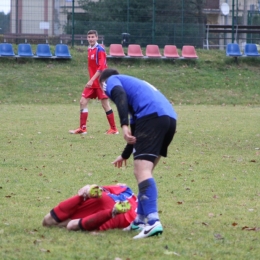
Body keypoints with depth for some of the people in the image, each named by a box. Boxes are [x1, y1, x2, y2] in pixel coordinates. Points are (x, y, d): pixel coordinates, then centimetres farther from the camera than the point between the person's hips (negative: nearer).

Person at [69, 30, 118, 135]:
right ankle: (82, 128, 8)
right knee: (83, 102, 3)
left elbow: (101, 68, -20)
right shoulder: (89, 49, 9)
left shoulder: (100, 50, -14)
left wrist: (92, 80, -24)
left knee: (105, 104, -4)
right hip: (92, 82, 8)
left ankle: (114, 129, 4)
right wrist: (91, 80, 13)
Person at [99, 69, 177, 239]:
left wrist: (124, 125, -20)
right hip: (171, 118, 8)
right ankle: (141, 220, 24)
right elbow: (137, 125, 46)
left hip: (152, 115, -8)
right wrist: (125, 154, 57)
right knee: (144, 170, 21)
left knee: (142, 171, -14)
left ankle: (153, 222, -30)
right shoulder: (132, 83, 39)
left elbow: (120, 96, -9)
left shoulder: (111, 81, 17)